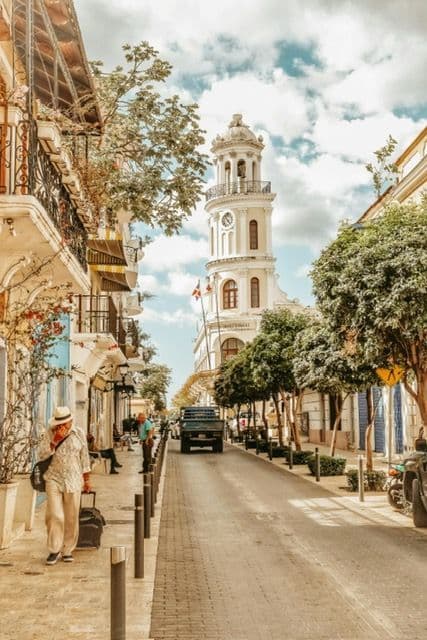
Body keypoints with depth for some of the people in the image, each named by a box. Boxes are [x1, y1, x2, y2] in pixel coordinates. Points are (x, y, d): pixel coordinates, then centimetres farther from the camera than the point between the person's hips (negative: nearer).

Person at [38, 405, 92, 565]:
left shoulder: (79, 433, 0)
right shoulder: (49, 433, -3)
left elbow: (84, 457, 6)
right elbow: (41, 455, -9)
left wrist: (87, 480, 7)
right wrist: (55, 440, -21)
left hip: (73, 480, 1)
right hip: (53, 479, -1)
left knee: (71, 518, 5)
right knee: (54, 515, -8)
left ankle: (67, 550, 17)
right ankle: (54, 550, 4)